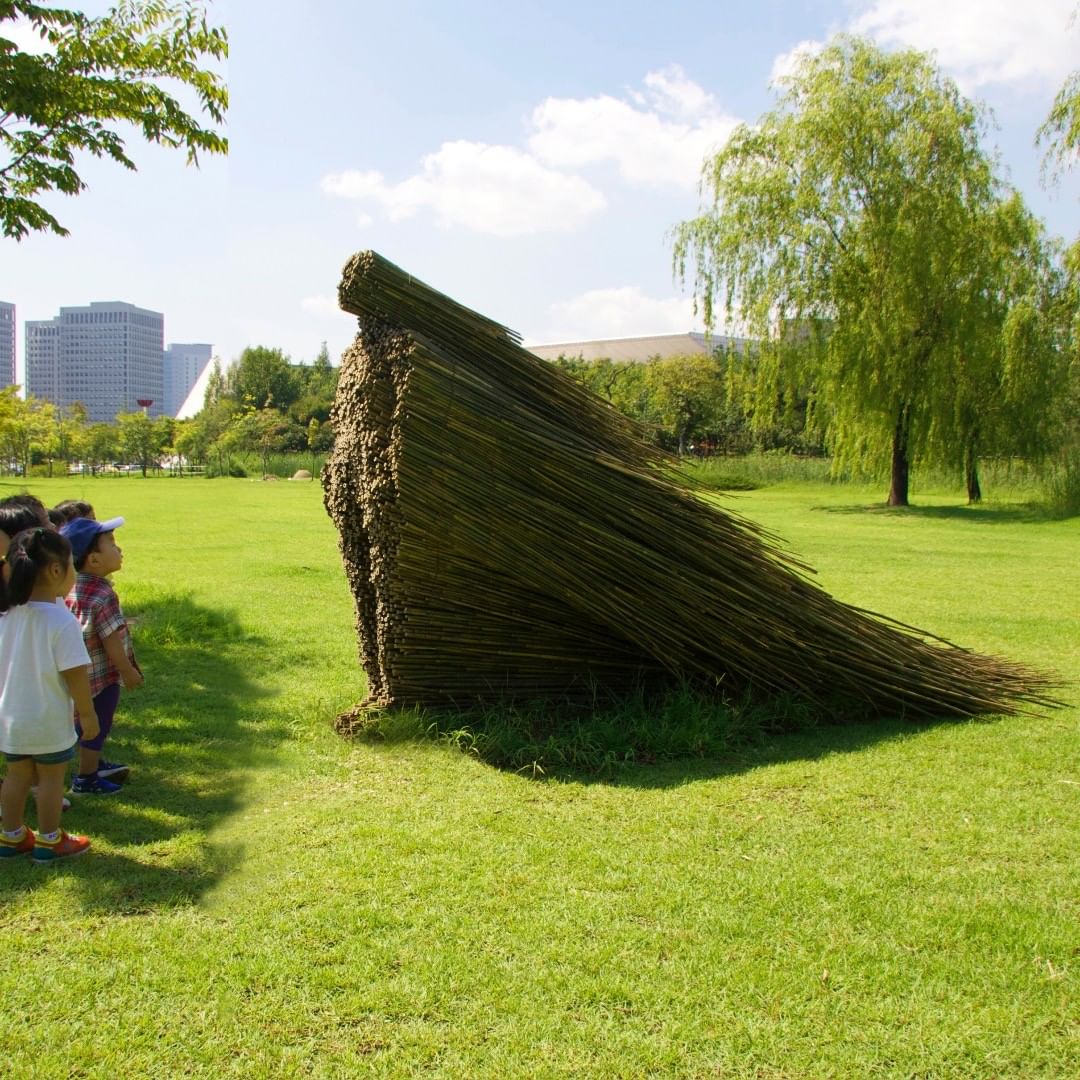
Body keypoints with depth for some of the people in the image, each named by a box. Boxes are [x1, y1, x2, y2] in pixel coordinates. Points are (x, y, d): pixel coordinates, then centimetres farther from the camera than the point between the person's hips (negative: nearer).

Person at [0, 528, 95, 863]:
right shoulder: (62, 620, -24)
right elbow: (75, 675, -22)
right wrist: (88, 713, -9)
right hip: (49, 720, -6)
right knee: (50, 779, 10)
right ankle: (49, 842, 22)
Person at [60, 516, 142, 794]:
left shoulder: (73, 588, -1)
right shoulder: (103, 595, -27)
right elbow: (112, 642, -24)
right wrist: (129, 672, -12)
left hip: (82, 672, 8)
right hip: (102, 675, -8)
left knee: (90, 723, 25)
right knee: (97, 725, 8)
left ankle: (95, 764, 44)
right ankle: (85, 780, 22)